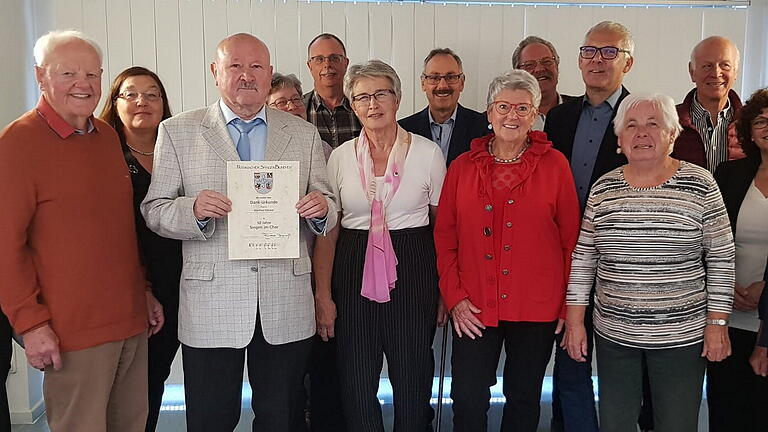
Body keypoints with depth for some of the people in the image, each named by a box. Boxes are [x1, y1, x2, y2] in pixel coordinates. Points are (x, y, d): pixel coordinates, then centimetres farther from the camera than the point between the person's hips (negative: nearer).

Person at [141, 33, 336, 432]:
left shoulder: (304, 134, 9)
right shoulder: (177, 132, 4)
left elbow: (326, 212, 10)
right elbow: (154, 211, 1)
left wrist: (321, 208, -13)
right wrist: (193, 209, -19)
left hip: (286, 306, 2)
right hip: (211, 305, -1)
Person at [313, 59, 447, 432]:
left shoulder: (428, 153, -1)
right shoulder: (341, 157, 4)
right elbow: (326, 231, 5)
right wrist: (323, 295, 0)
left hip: (413, 271, -1)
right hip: (353, 273, 2)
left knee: (413, 379, 8)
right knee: (356, 382, 8)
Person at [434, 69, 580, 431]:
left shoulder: (554, 165, 0)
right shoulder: (463, 167, 4)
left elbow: (571, 238, 2)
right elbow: (444, 237, 5)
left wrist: (568, 303, -2)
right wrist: (454, 296, -3)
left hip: (537, 307, 0)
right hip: (473, 309, 1)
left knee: (524, 398, 15)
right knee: (467, 400, 1)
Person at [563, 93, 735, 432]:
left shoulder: (700, 185, -5)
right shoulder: (603, 189, 2)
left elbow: (721, 259, -2)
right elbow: (583, 257, 4)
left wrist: (718, 322, -4)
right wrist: (574, 319, 2)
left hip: (682, 335, -2)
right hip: (613, 332, 2)